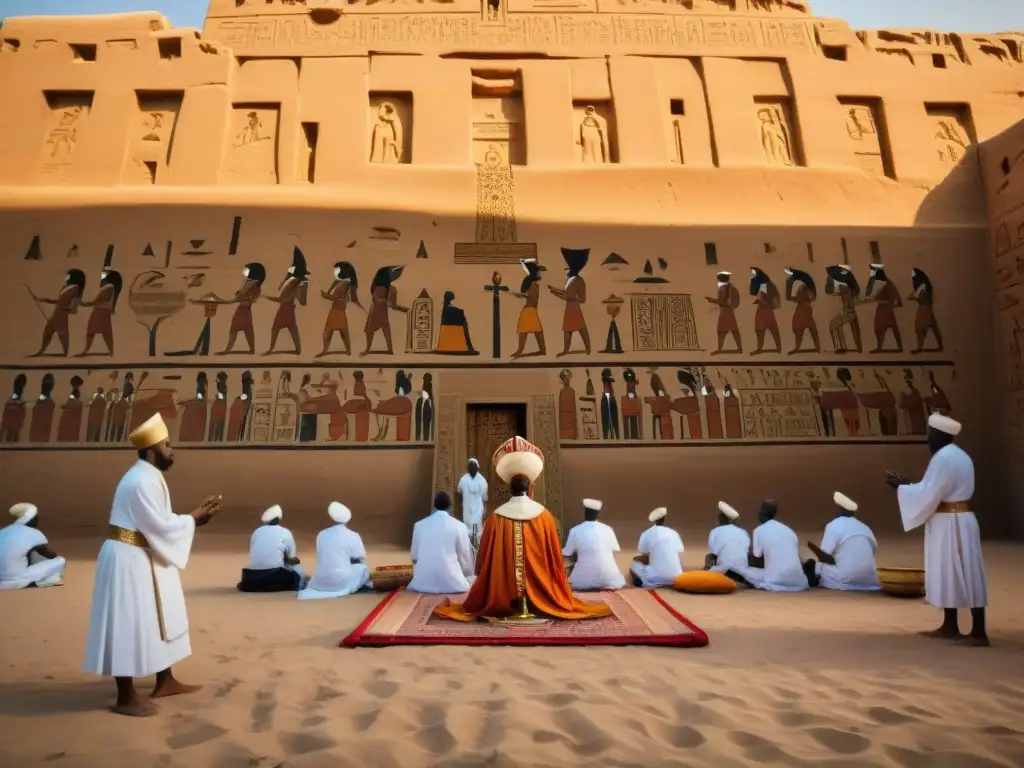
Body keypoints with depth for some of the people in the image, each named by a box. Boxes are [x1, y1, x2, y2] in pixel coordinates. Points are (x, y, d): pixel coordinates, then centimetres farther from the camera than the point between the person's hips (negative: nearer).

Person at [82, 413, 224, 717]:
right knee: (130, 625, -1)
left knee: (158, 618, 17)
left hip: (143, 558, 11)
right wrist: (193, 519, -8)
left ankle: (165, 682, 29)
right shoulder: (141, 481, -22)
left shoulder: (149, 477, 11)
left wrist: (193, 515, 5)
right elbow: (161, 526, -22)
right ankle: (126, 698, 13)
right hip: (129, 560, -11)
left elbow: (158, 522, 14)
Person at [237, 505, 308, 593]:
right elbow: (292, 560, 5)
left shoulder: (257, 531, 11)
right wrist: (296, 558, 27)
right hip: (275, 578, -4)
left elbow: (255, 558, 18)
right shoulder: (285, 532, 1)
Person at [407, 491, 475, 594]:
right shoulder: (459, 526, -5)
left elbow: (415, 557, 10)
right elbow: (465, 558, 4)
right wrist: (468, 576, 23)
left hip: (424, 583, 2)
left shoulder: (419, 525, 2)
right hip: (451, 584, -1)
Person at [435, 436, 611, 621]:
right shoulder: (544, 515, -7)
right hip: (540, 592, 1)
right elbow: (554, 555, 1)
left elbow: (484, 556, -2)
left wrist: (480, 574, 17)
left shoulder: (496, 517, -9)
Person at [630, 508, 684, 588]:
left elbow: (645, 557, 8)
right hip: (675, 578, 4)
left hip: (656, 579, -4)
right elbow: (680, 560, 11)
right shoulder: (674, 533, 12)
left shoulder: (646, 534, 1)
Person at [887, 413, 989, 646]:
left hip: (950, 525, -10)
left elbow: (927, 495, -19)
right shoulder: (956, 455, 13)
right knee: (950, 574, 15)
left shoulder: (943, 458, -19)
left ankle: (979, 632, 4)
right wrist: (909, 484, 13)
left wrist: (901, 487, -6)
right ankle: (950, 626, 23)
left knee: (966, 576, -3)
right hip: (954, 522, 10)